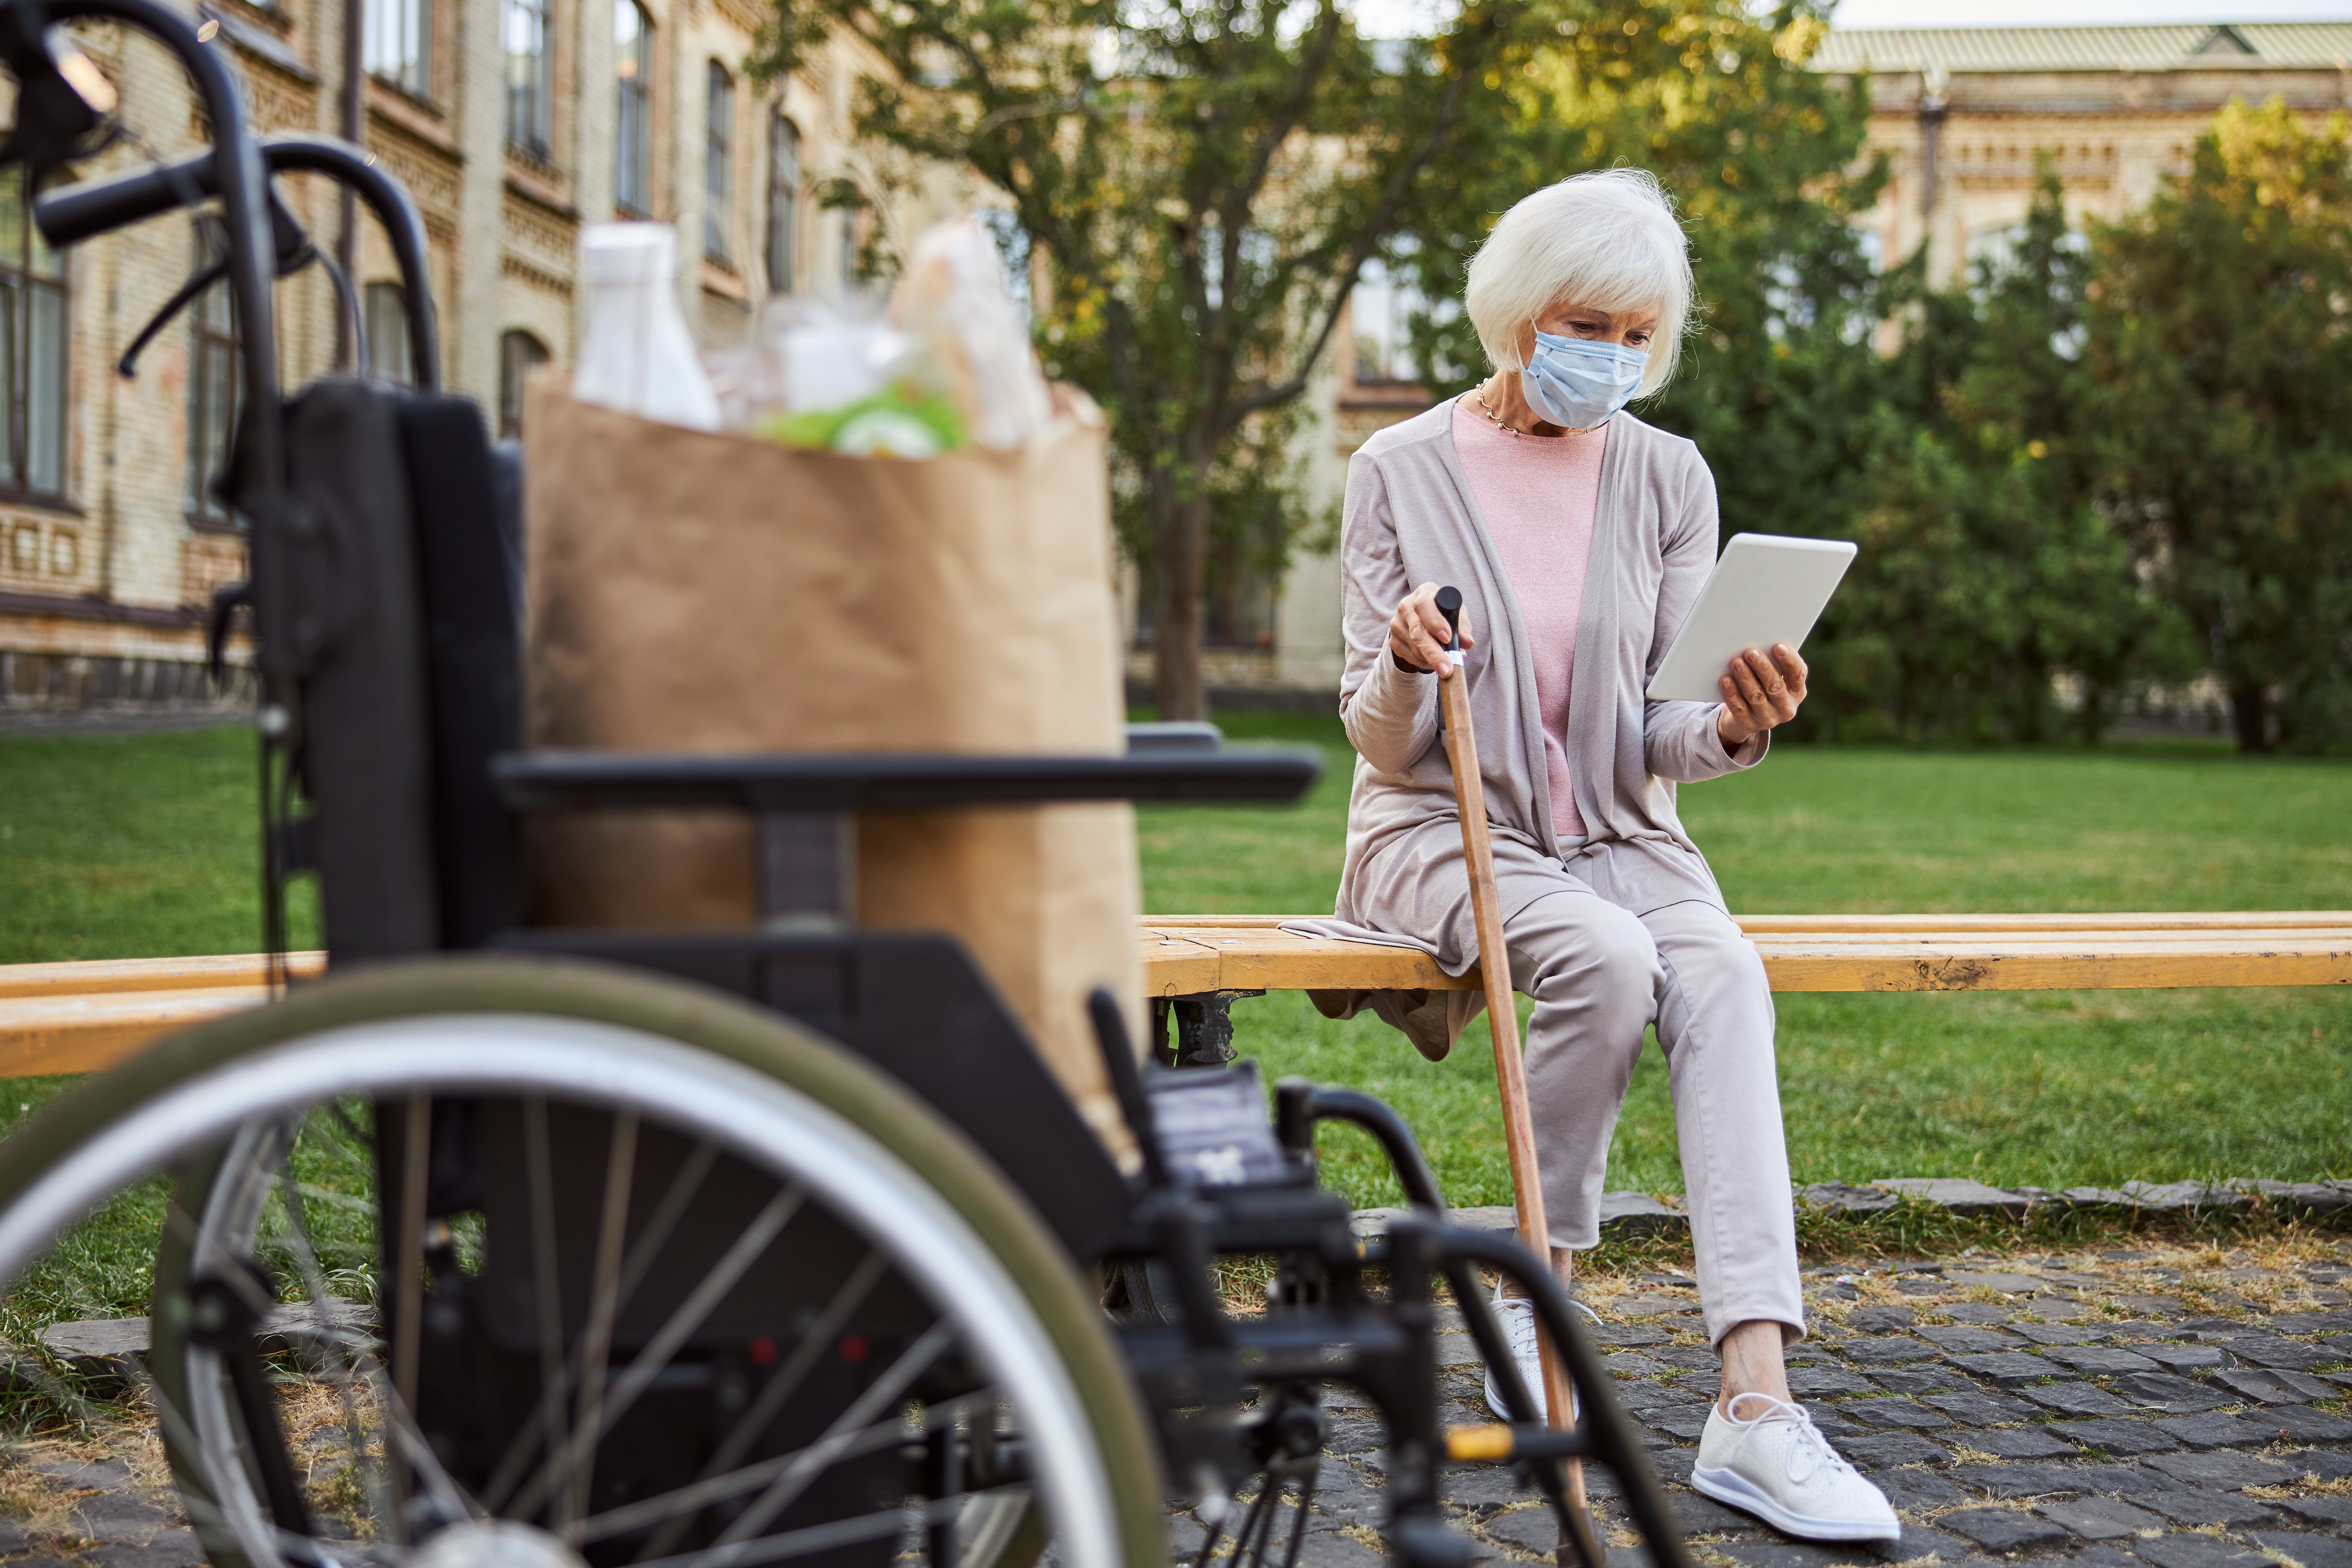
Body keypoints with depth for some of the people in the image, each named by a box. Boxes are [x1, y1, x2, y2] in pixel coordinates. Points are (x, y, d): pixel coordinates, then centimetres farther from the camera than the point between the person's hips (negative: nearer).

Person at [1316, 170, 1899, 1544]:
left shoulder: (1668, 479, 5)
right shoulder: (1404, 473, -2)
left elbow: (1657, 742, 2)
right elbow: (1382, 747, -3)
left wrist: (1732, 727, -21)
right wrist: (1406, 667, -26)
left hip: (1617, 833, 3)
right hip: (1442, 830, -2)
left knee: (1724, 977, -31)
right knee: (1604, 959, -34)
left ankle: (1757, 1408, -39)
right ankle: (1540, 1304, -12)